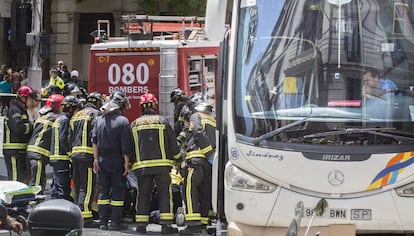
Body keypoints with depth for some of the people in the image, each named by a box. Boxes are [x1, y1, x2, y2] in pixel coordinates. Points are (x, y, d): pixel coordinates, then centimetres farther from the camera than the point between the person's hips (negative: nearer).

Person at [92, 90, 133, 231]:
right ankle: (115, 222, -1)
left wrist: (96, 159, 8)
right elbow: (126, 145, -13)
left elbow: (94, 141, 5)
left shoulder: (100, 119, 5)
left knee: (103, 191, 9)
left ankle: (103, 222, 8)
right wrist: (126, 162, -8)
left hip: (102, 160, 5)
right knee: (118, 190, 2)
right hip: (117, 161, -5)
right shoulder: (123, 121, -11)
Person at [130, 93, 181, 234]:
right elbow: (172, 143, 5)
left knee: (143, 194, 8)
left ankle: (141, 224, 5)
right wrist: (178, 158, 20)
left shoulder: (134, 124, 7)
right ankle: (166, 224, -6)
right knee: (165, 193, 1)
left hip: (142, 166, 2)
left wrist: (131, 163, 21)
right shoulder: (163, 122, 2)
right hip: (161, 164, -2)